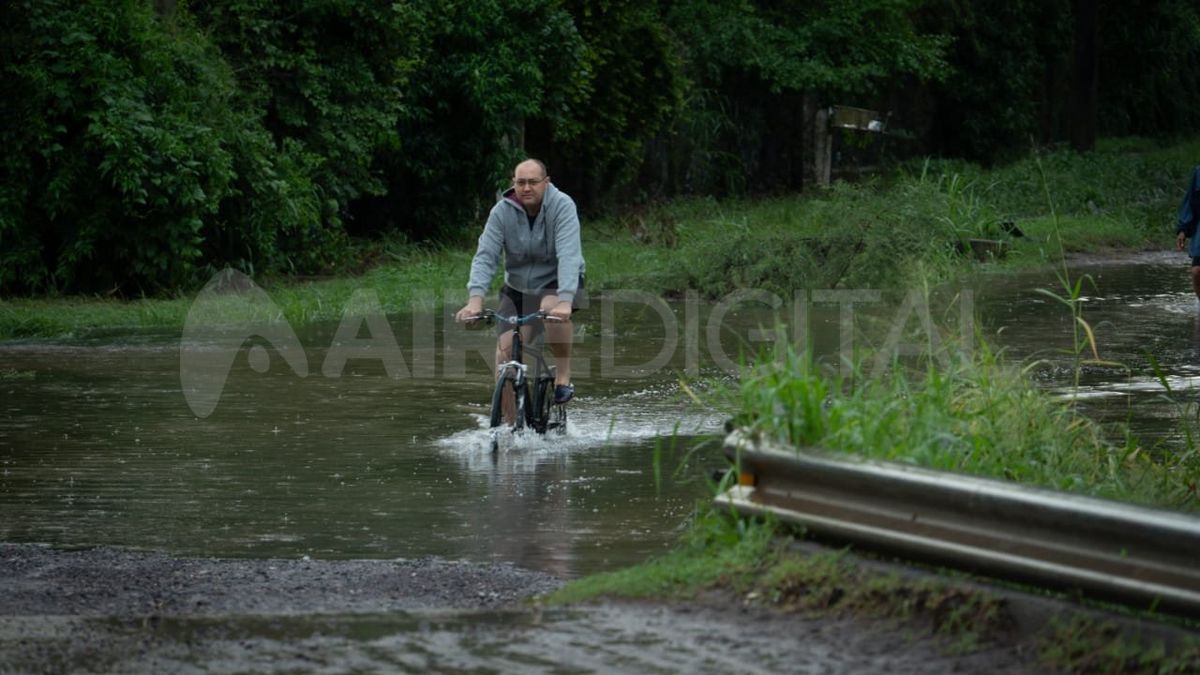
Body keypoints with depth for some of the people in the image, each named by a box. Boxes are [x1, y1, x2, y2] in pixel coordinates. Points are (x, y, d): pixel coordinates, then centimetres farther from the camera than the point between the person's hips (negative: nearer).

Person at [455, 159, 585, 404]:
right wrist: (475, 298, -37)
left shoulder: (562, 206, -22)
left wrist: (565, 300, -48)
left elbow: (569, 255, -33)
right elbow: (485, 255, -21)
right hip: (517, 286, 3)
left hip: (557, 283, -3)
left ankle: (563, 376, -19)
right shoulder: (502, 211, -14)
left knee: (551, 307, -38)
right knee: (504, 353, -9)